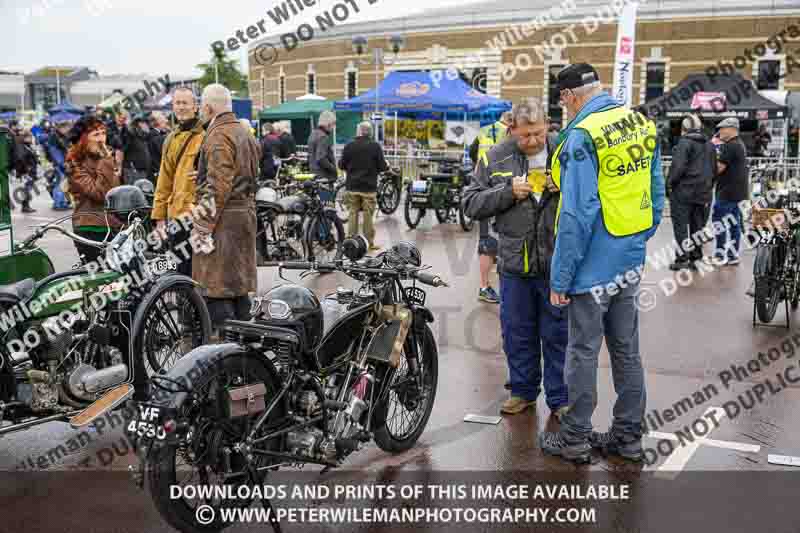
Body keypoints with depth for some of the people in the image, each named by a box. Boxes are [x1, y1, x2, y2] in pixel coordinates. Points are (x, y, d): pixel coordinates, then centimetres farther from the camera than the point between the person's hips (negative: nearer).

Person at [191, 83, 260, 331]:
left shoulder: (219, 136, -12)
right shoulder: (245, 133, 18)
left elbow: (218, 186, -19)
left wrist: (202, 227, -19)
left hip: (223, 218, -10)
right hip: (246, 213, 10)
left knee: (215, 291, -7)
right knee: (239, 285, 15)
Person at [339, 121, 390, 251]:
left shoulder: (349, 146, -2)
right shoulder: (375, 146, -8)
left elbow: (341, 165, 2)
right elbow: (382, 166, -7)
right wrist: (388, 168, 15)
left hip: (352, 186, 2)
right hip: (369, 187, -2)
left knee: (353, 214, 9)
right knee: (368, 215, 4)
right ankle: (370, 243, 9)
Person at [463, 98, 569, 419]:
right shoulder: (495, 159, 3)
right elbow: (471, 203, 1)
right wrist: (508, 191, -12)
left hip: (557, 263, -2)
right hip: (515, 263, 2)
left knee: (558, 333, 7)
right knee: (517, 332, 14)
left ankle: (560, 398, 21)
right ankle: (523, 390, 32)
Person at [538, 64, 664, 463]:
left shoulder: (582, 136, -18)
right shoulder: (643, 124, 6)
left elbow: (577, 214, -21)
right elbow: (656, 193, 12)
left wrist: (560, 278, -16)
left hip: (594, 265, -7)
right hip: (631, 263, 7)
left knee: (583, 352, 4)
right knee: (626, 350, 14)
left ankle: (574, 439, 15)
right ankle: (628, 436, 24)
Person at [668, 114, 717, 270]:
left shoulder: (684, 143, -12)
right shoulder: (710, 145, 13)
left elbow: (678, 167, -20)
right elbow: (714, 169, 16)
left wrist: (670, 182, -6)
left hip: (684, 191, -7)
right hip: (703, 193, 7)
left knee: (681, 225, -1)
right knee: (698, 226, 13)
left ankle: (682, 258, -3)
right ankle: (696, 257, 16)